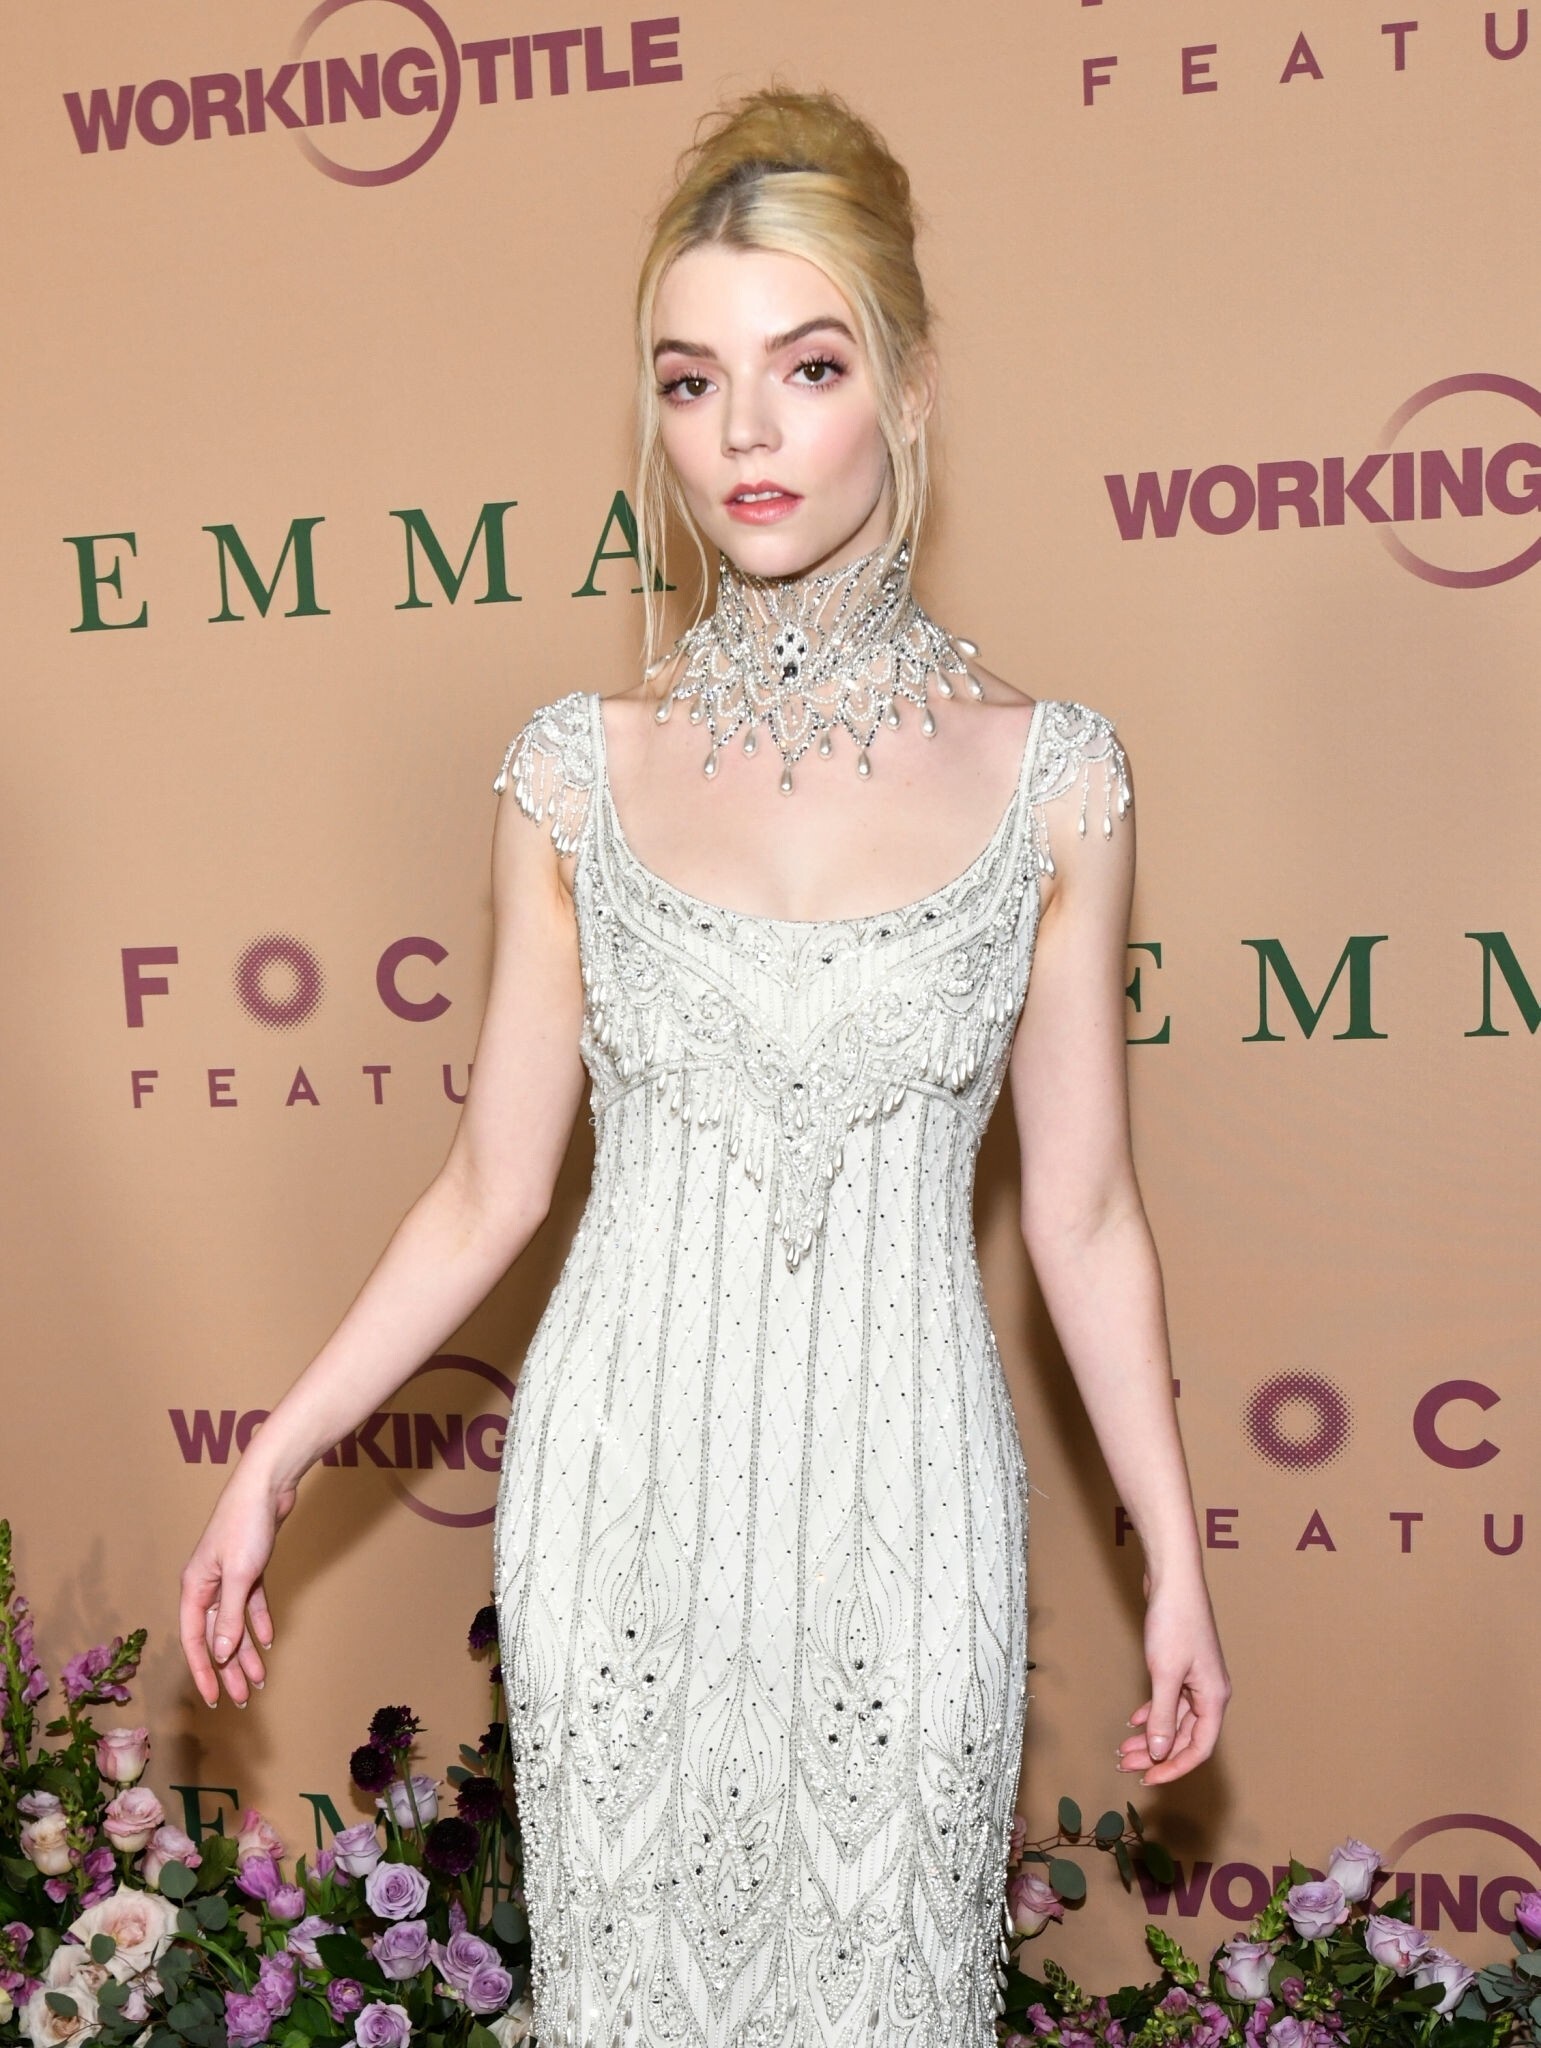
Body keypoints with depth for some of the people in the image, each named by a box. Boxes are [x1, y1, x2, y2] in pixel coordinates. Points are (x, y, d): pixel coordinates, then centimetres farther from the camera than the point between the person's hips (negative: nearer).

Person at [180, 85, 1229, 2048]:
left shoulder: (1050, 777, -4)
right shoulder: (578, 770, -3)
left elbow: (1083, 1214, 2)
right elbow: (489, 1191, 3)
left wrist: (1174, 1560, 3)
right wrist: (269, 1465, 1)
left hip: (902, 1505, 0)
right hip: (624, 1493, 1)